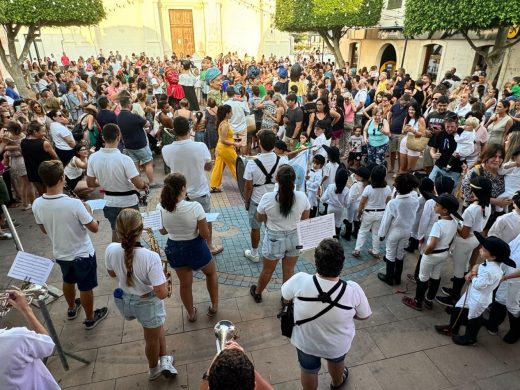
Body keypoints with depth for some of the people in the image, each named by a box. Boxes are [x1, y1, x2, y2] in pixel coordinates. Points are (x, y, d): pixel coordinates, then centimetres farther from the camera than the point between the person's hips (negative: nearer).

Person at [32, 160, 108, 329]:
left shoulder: (37, 204, -15)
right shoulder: (74, 204, -32)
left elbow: (44, 230, 2)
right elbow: (94, 228, -19)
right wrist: (88, 211, -3)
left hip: (60, 254, 5)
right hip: (83, 254, -5)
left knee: (68, 281, 30)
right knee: (85, 288, 16)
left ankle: (72, 309, 54)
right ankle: (90, 319, 36)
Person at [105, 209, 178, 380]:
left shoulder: (111, 250, -21)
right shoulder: (151, 257, -36)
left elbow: (112, 273, 1)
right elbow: (162, 294, -30)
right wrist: (163, 280, -10)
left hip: (124, 300, 5)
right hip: (147, 303, -5)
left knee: (157, 326, 33)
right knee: (152, 338, 25)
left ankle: (164, 360, 41)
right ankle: (154, 370, 46)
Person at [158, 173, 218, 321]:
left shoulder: (160, 208, -16)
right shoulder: (195, 207, -28)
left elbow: (163, 231, 1)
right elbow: (205, 234, -20)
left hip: (174, 250, 3)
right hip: (196, 248, -3)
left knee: (185, 283, 26)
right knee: (211, 273, 29)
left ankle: (191, 314, 47)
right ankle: (214, 306, 41)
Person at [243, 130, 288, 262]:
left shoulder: (252, 164, -24)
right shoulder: (282, 161, -17)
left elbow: (248, 187, -15)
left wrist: (246, 201, 3)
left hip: (257, 201, -2)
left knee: (255, 228, 18)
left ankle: (254, 254, 35)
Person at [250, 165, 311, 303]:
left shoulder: (267, 197, -22)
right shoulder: (302, 197, -16)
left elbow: (259, 218, -6)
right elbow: (305, 218, 0)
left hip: (274, 239, -1)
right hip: (295, 238, 2)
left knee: (267, 270, 20)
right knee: (289, 271, 19)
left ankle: (257, 293, 45)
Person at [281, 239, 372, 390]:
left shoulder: (300, 281, -34)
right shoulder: (353, 290, -32)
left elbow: (285, 296, -11)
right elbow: (364, 315, -11)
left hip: (305, 342, -1)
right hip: (337, 345, 1)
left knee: (309, 371, 30)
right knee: (336, 361, 36)